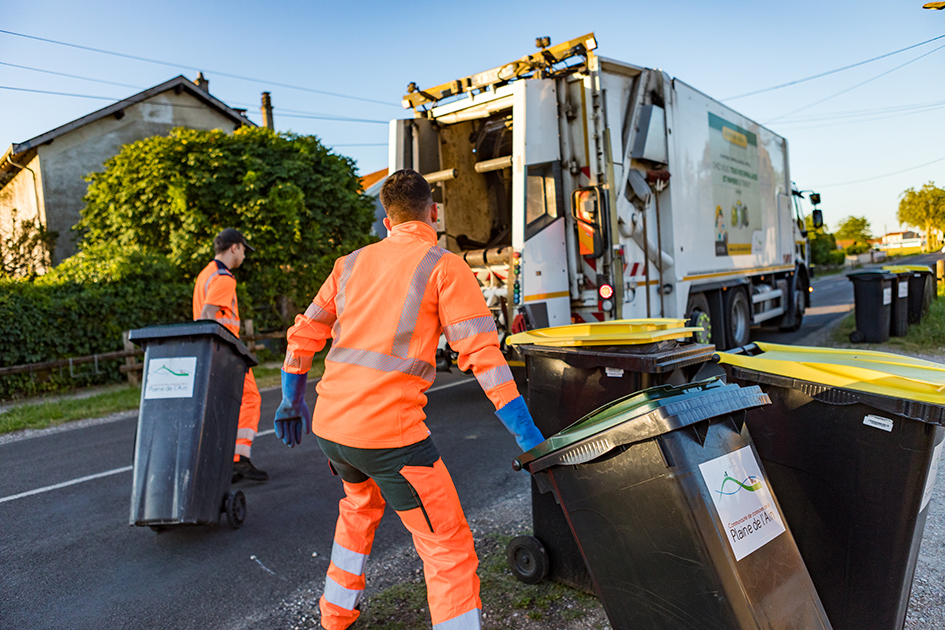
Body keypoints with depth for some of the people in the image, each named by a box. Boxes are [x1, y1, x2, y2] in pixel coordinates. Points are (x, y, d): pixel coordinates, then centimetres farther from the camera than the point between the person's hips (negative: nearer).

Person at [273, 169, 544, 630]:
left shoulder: (353, 262, 13)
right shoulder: (445, 267, -4)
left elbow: (304, 335, 18)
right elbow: (482, 354, -13)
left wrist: (291, 402, 30)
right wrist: (528, 436, -10)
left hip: (328, 423, 7)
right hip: (389, 431, -7)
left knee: (360, 506, 33)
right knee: (448, 548, 4)